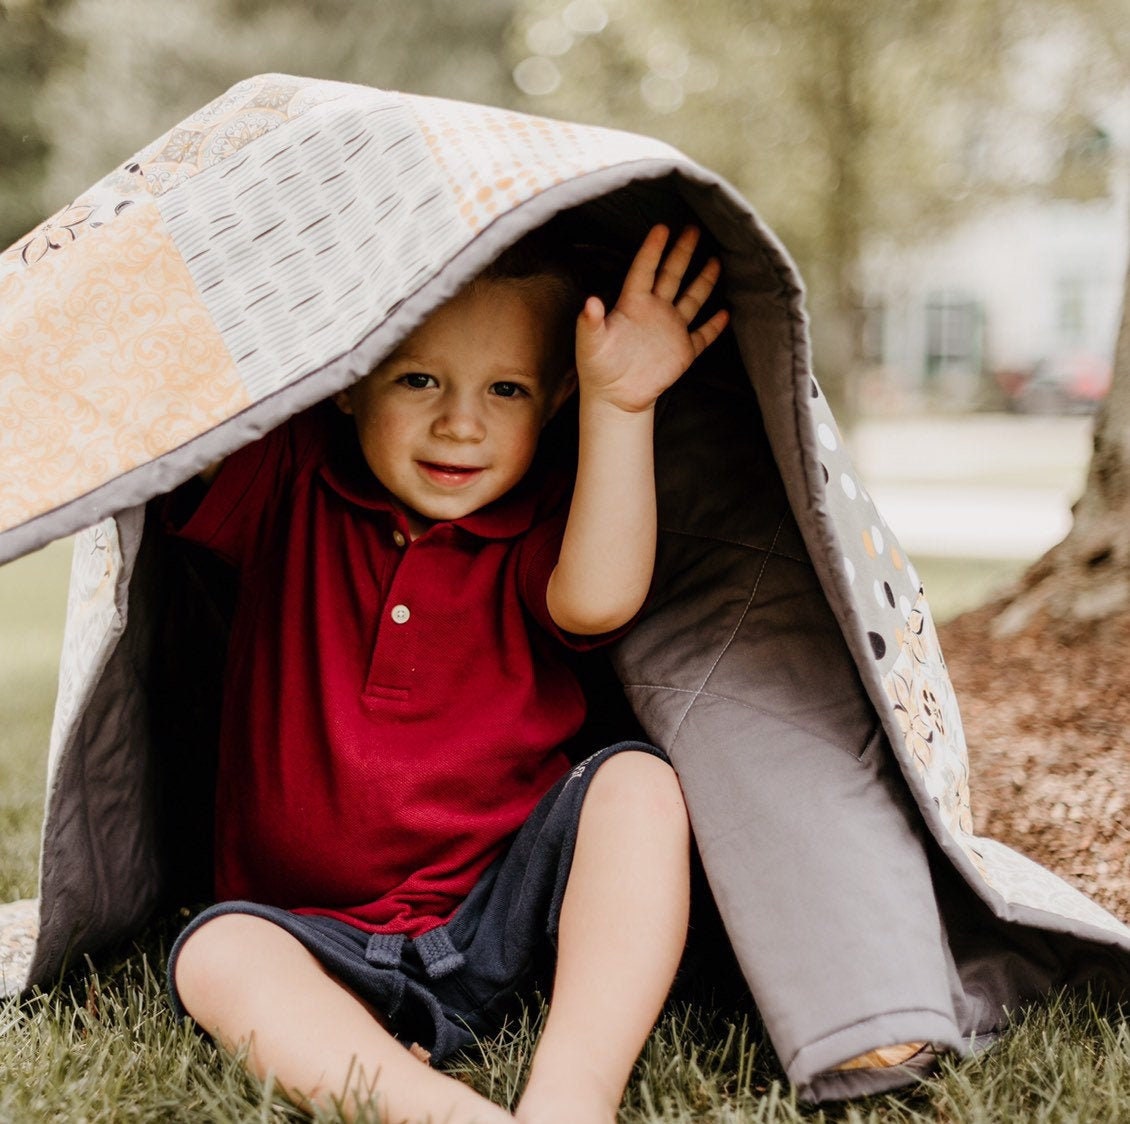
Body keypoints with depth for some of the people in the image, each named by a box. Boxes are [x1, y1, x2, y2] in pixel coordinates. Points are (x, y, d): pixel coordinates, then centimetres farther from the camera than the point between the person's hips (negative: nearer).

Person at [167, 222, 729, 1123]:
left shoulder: (538, 524, -2)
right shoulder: (287, 489, -1)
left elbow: (596, 601, -24)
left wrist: (619, 404, -27)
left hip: (511, 913, 0)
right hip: (330, 941, 0)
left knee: (639, 782, -24)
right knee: (216, 951, -28)